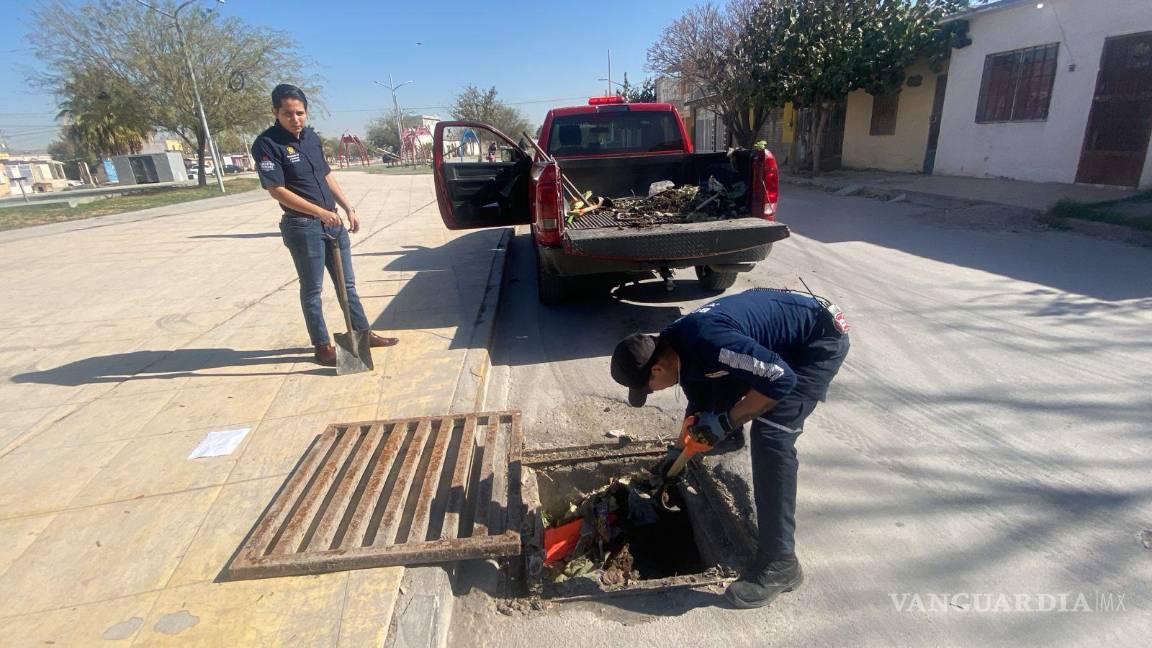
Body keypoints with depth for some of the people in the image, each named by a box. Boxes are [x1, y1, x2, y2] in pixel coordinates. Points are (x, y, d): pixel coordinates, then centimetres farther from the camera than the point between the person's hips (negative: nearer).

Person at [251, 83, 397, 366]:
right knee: (312, 289, 4)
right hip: (302, 227, -7)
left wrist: (349, 208, 11)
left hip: (333, 221, 7)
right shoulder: (267, 144, -12)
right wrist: (321, 213, -20)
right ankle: (322, 346, 15)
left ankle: (363, 332, 26)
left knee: (347, 282, 14)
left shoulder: (311, 137, 9)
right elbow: (277, 191, -17)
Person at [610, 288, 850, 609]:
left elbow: (781, 379, -33)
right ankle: (729, 438, 55)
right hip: (780, 332, 9)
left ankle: (780, 564, -11)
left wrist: (726, 420, -27)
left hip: (821, 339, -9)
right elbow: (700, 404, 10)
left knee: (771, 436, -20)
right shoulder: (674, 344, -6)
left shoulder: (707, 342, -36)